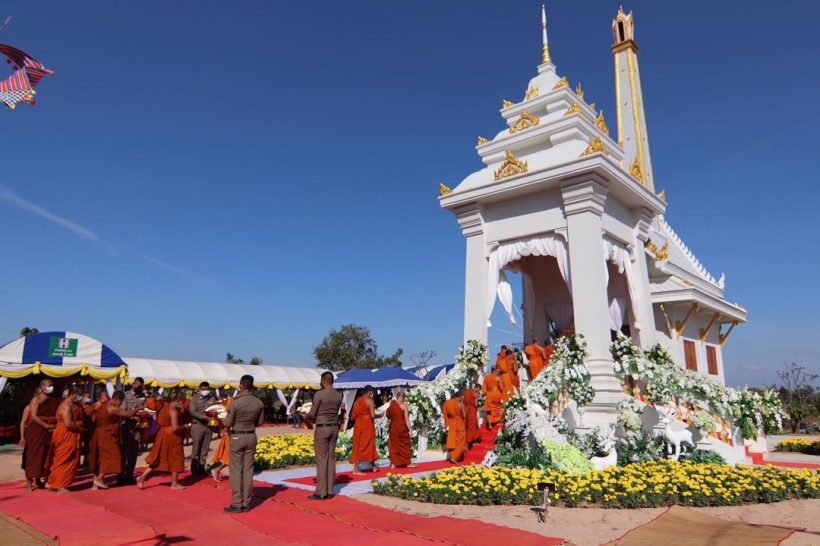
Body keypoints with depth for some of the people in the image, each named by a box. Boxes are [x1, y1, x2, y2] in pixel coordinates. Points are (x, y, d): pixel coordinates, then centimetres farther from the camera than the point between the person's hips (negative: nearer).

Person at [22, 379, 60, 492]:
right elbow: (33, 416, -15)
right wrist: (46, 425, -19)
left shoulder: (55, 401, 9)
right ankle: (29, 482, 3)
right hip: (36, 431, -5)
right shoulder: (36, 399, -6)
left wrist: (56, 425, -7)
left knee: (45, 456, 8)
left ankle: (38, 480, 20)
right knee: (32, 456, -2)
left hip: (49, 432, 5)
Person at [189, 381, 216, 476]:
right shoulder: (195, 399, 2)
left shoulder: (213, 399, 10)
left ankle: (201, 466, 14)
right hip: (197, 425, -3)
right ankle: (194, 466, 11)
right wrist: (204, 417, -23)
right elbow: (193, 412, -10)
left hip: (209, 426, 3)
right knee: (196, 448, 0)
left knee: (205, 448, 6)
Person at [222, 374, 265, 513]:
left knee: (236, 470, 4)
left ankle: (236, 504, 7)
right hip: (251, 437, 4)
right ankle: (246, 503, 15)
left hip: (237, 437, -4)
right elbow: (261, 422, 6)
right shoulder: (259, 403, -4)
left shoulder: (236, 402, -17)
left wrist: (227, 419, 9)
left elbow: (228, 423, -12)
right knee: (248, 470, 10)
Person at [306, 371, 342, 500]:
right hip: (334, 428, 6)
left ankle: (321, 492, 2)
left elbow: (312, 414, -11)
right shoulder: (339, 395, 4)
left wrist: (307, 416, 12)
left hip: (322, 428, -6)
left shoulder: (319, 394, -15)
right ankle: (330, 490, 15)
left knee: (321, 460, -1)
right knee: (331, 458, 10)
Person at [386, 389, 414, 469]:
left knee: (394, 445, 10)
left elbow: (388, 416, 6)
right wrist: (410, 429, -7)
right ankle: (407, 463, 17)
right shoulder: (404, 405, -11)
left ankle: (393, 463, 9)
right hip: (402, 427, -3)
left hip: (393, 427, 3)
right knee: (405, 444, 10)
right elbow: (406, 419, -12)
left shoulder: (391, 404, -1)